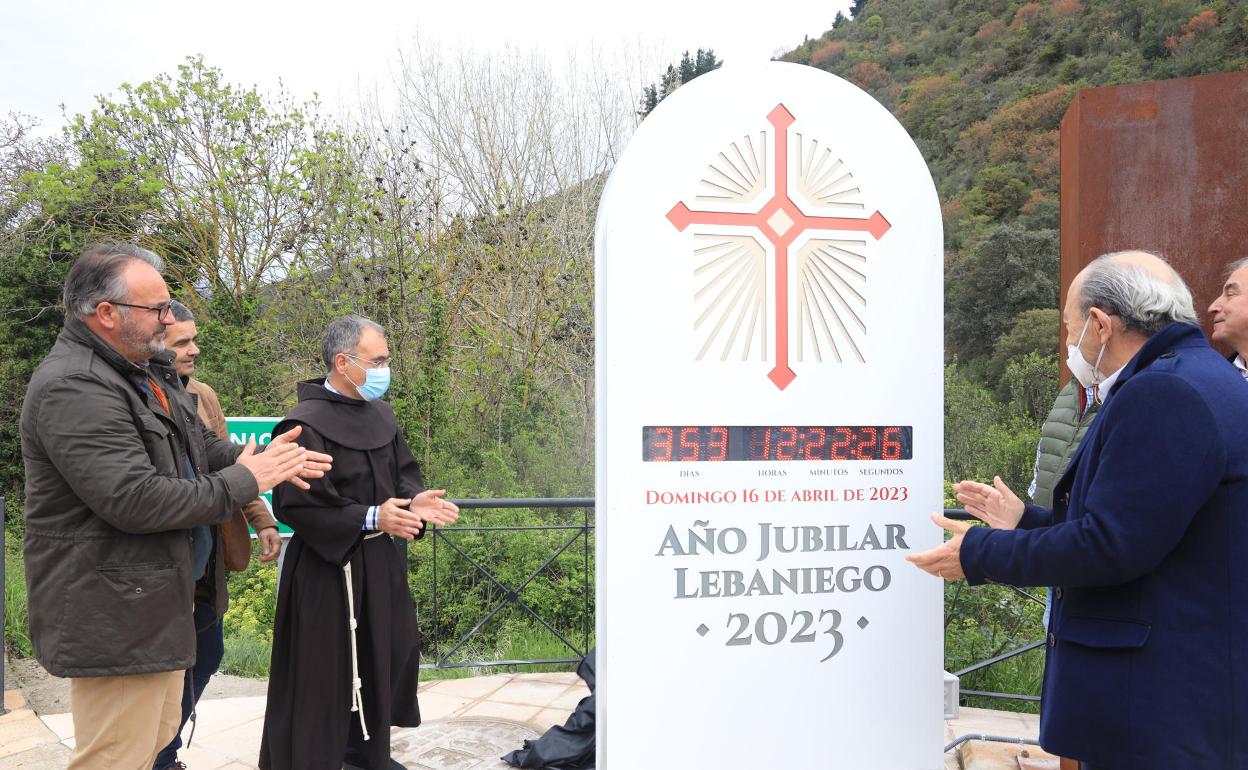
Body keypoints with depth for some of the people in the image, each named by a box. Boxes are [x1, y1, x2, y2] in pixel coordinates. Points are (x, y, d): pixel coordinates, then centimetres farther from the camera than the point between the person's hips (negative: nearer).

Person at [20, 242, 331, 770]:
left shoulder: (146, 369, 10)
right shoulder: (73, 388, -22)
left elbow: (200, 446, 17)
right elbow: (135, 501, -28)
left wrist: (263, 458, -3)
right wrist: (244, 481, -17)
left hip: (156, 602, 10)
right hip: (114, 619, -10)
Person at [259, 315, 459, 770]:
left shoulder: (380, 414, 6)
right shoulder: (307, 425, -19)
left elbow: (403, 470, 15)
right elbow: (295, 505, -23)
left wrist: (414, 500, -7)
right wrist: (370, 518, -23)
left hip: (380, 561, 8)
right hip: (326, 568, -8)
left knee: (389, 655, 17)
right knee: (324, 671, 1)